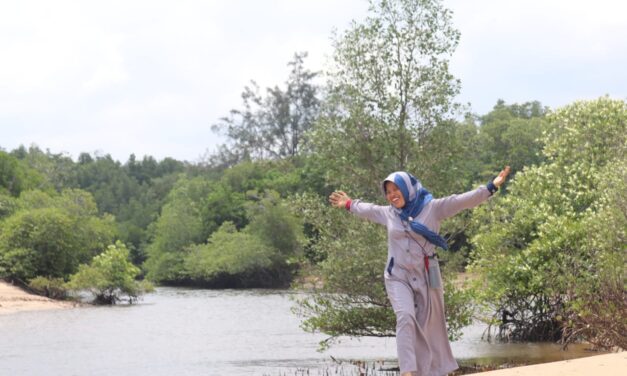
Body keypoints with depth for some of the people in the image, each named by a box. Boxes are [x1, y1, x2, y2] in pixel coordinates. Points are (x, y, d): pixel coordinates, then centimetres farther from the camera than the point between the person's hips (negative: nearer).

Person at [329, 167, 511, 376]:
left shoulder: (432, 208, -4)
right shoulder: (388, 213, 8)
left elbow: (462, 201, -13)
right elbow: (367, 209, 28)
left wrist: (491, 187, -23)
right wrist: (349, 204, 45)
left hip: (426, 276, -1)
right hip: (398, 277, 1)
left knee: (430, 326, 6)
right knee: (405, 318, -20)